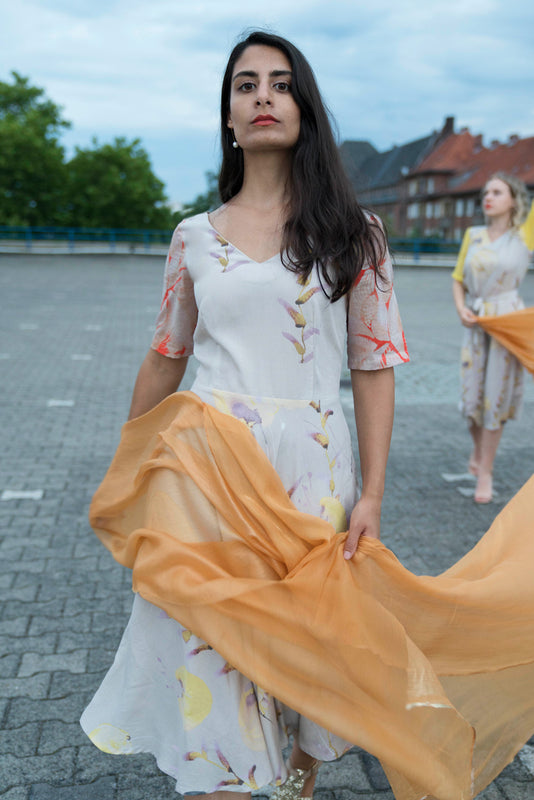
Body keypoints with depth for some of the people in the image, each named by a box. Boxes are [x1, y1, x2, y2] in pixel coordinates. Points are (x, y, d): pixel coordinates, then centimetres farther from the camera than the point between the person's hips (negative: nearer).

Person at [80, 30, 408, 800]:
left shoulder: (353, 234, 2)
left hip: (312, 468, -1)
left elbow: (374, 368, -1)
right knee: (210, 643, 5)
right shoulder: (195, 237, 7)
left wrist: (371, 495, -7)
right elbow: (164, 361, 12)